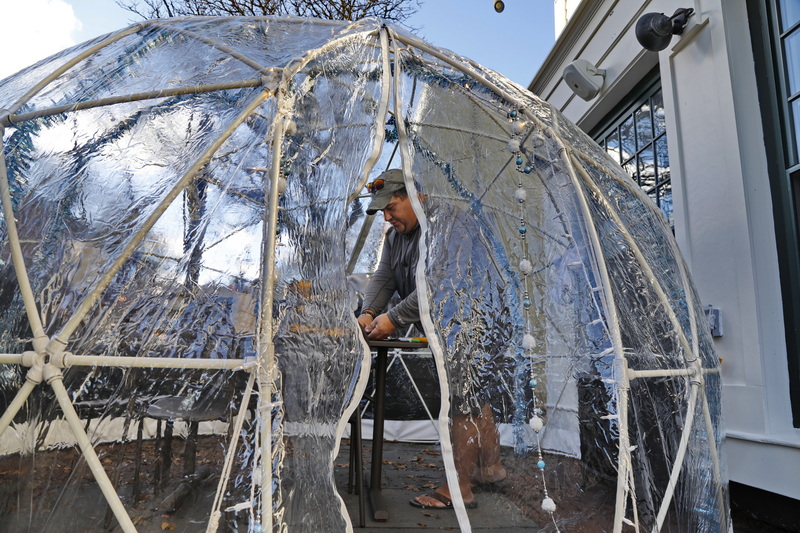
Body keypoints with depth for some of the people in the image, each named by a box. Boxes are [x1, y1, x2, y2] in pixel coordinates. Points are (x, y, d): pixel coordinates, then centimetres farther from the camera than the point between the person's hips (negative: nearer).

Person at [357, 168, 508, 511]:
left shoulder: (446, 226, -22)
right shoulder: (396, 235, 11)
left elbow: (438, 285, -30)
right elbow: (384, 276, 5)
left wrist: (394, 319, -29)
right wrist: (369, 312, -13)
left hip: (473, 325, -10)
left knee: (463, 404, -6)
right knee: (475, 399, 18)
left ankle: (459, 489, 6)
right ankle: (491, 467, 35)